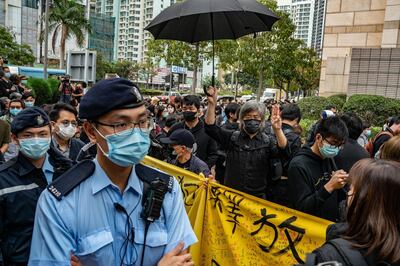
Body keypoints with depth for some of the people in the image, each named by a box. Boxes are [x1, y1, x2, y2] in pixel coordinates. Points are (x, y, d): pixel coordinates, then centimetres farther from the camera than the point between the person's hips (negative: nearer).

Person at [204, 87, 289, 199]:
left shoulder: (267, 140, -1)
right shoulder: (232, 137, 1)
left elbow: (284, 151, -19)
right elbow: (210, 128, -9)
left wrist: (277, 130, -37)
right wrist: (212, 104, -23)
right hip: (231, 194, 1)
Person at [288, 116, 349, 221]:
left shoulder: (329, 159, 7)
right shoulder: (298, 165, -16)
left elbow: (335, 199, 15)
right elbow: (302, 208, -19)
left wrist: (340, 184, -5)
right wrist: (329, 186, -26)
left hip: (333, 224, 7)